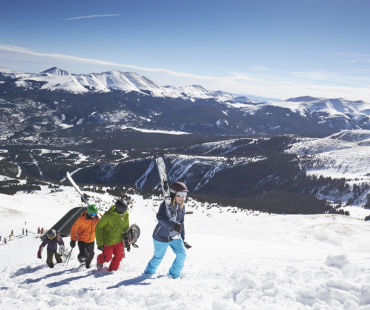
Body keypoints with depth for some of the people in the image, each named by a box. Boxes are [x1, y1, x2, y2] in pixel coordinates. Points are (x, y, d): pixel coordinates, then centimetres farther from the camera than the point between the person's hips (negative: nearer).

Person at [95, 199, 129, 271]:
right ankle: (99, 260, 41)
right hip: (108, 241, -4)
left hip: (119, 241, 4)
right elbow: (98, 228, -17)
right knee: (107, 258, 6)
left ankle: (112, 270, 25)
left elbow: (126, 227, 7)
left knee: (119, 257, 1)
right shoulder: (108, 215, -26)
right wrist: (100, 243, -19)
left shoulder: (126, 214, -11)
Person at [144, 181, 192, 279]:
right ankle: (148, 273, 37)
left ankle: (174, 275, 10)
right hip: (161, 237, -5)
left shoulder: (182, 207, 0)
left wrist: (183, 239, 13)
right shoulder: (166, 205, -21)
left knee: (182, 254, -10)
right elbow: (161, 217, -39)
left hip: (175, 237, 5)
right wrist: (173, 225, -51)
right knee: (158, 258, 9)